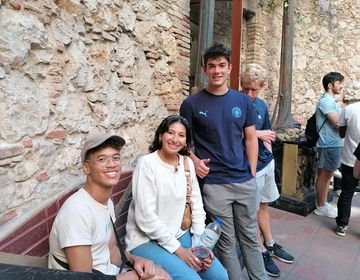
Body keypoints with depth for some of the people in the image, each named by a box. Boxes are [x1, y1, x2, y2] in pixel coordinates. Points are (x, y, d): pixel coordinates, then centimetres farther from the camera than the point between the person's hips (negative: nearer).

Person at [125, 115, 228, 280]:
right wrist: (177, 249, -16)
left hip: (180, 234, 6)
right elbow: (146, 217, -20)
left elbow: (197, 206, 6)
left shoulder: (187, 163, 2)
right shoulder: (147, 163, -17)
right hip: (147, 241, -5)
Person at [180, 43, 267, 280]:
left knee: (250, 237, 18)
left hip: (245, 181, 3)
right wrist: (194, 160, -14)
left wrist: (252, 173, 4)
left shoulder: (243, 101, 5)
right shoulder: (192, 104, -4)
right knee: (227, 242, 11)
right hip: (214, 184, -2)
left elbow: (251, 138, 8)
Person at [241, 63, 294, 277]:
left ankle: (270, 244, 38)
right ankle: (261, 251, 26)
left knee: (264, 204, 21)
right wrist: (257, 134, -17)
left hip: (266, 162, 7)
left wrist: (269, 154, 5)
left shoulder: (261, 104, 7)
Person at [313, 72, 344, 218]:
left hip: (334, 143, 10)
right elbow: (338, 123, -22)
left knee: (327, 175, 16)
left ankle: (324, 203, 27)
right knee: (324, 175, 0)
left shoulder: (331, 101, 16)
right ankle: (320, 207, 12)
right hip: (329, 144, -10)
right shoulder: (325, 101, -17)